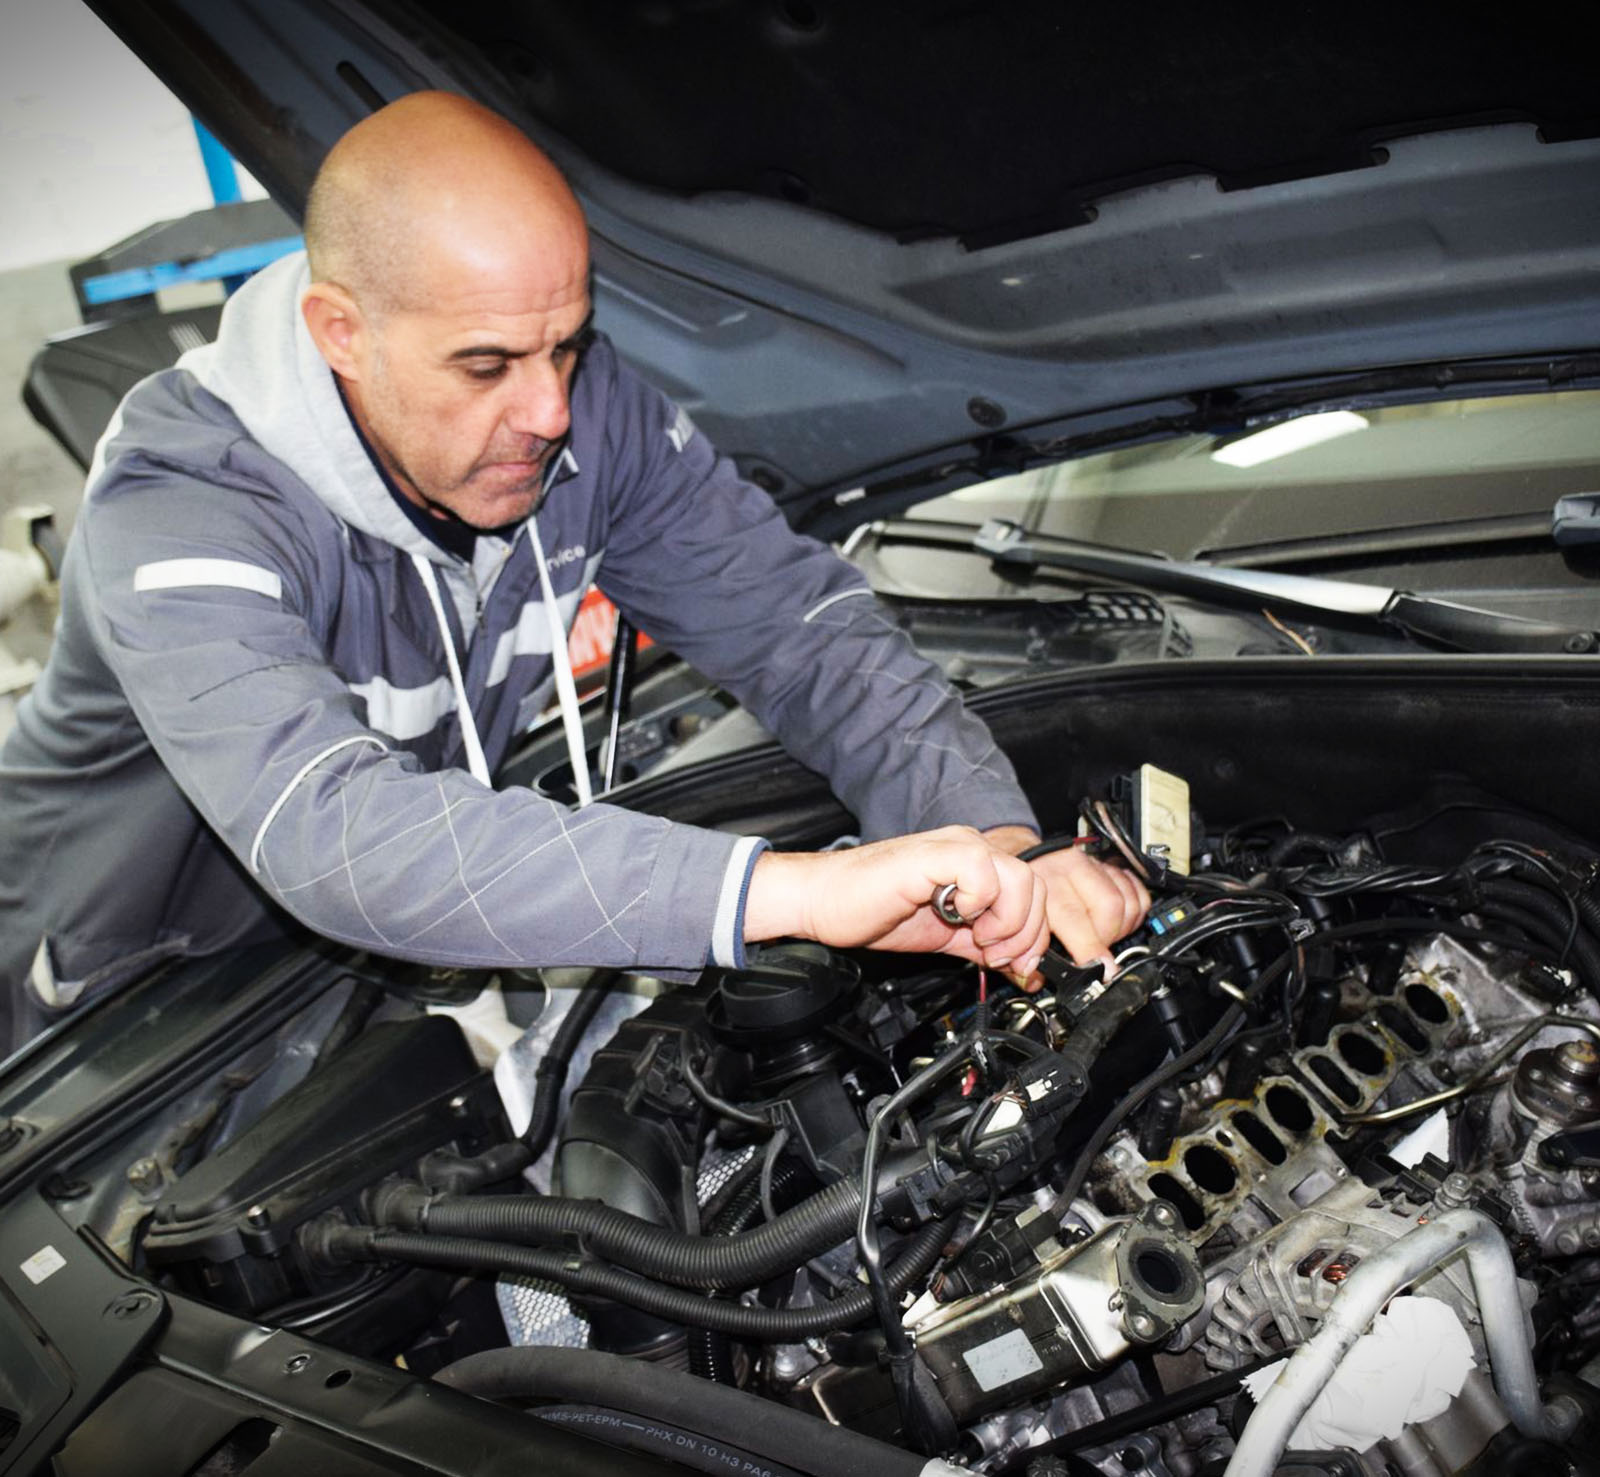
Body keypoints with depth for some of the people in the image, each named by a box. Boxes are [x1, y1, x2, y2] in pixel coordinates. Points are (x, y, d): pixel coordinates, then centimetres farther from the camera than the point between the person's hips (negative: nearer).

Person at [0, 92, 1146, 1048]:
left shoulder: (587, 412, -17)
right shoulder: (177, 512, -35)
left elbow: (797, 621, -16)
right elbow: (335, 835, -50)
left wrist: (999, 844, -32)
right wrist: (799, 890, -58)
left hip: (388, 958, 4)